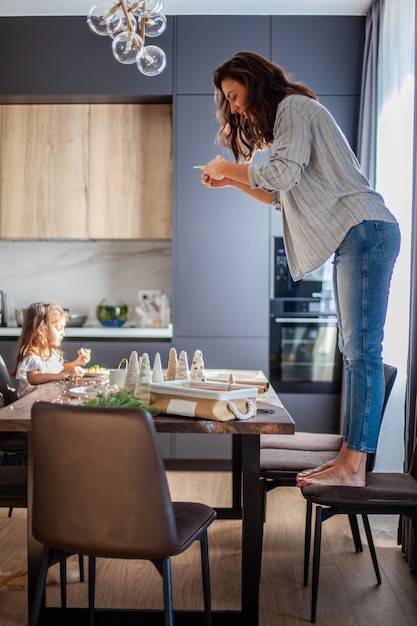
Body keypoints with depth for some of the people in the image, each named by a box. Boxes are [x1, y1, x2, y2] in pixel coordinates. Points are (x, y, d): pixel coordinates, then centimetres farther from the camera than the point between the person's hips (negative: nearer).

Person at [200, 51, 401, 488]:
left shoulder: (295, 107, -2)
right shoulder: (285, 118, 28)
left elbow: (282, 174, -15)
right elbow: (283, 195, 28)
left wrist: (225, 166, -2)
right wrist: (232, 182, 19)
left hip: (364, 229, -11)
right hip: (350, 239, 11)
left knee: (362, 350, -13)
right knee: (354, 351, 5)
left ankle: (354, 467, -12)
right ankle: (348, 456, 7)